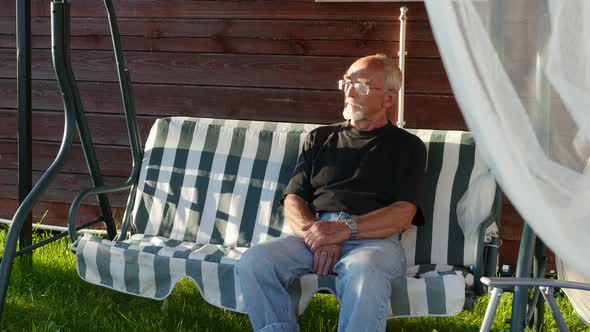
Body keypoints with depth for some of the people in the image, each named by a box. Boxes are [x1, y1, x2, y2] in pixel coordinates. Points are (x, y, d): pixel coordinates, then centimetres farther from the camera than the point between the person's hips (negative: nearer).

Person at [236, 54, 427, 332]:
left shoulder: (407, 147, 16)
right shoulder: (320, 139, 26)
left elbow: (403, 214, 2)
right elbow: (293, 200, 16)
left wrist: (346, 228, -14)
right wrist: (316, 235, -7)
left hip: (373, 238, -3)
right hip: (314, 232, 3)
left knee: (365, 273, -40)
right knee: (253, 262, -27)